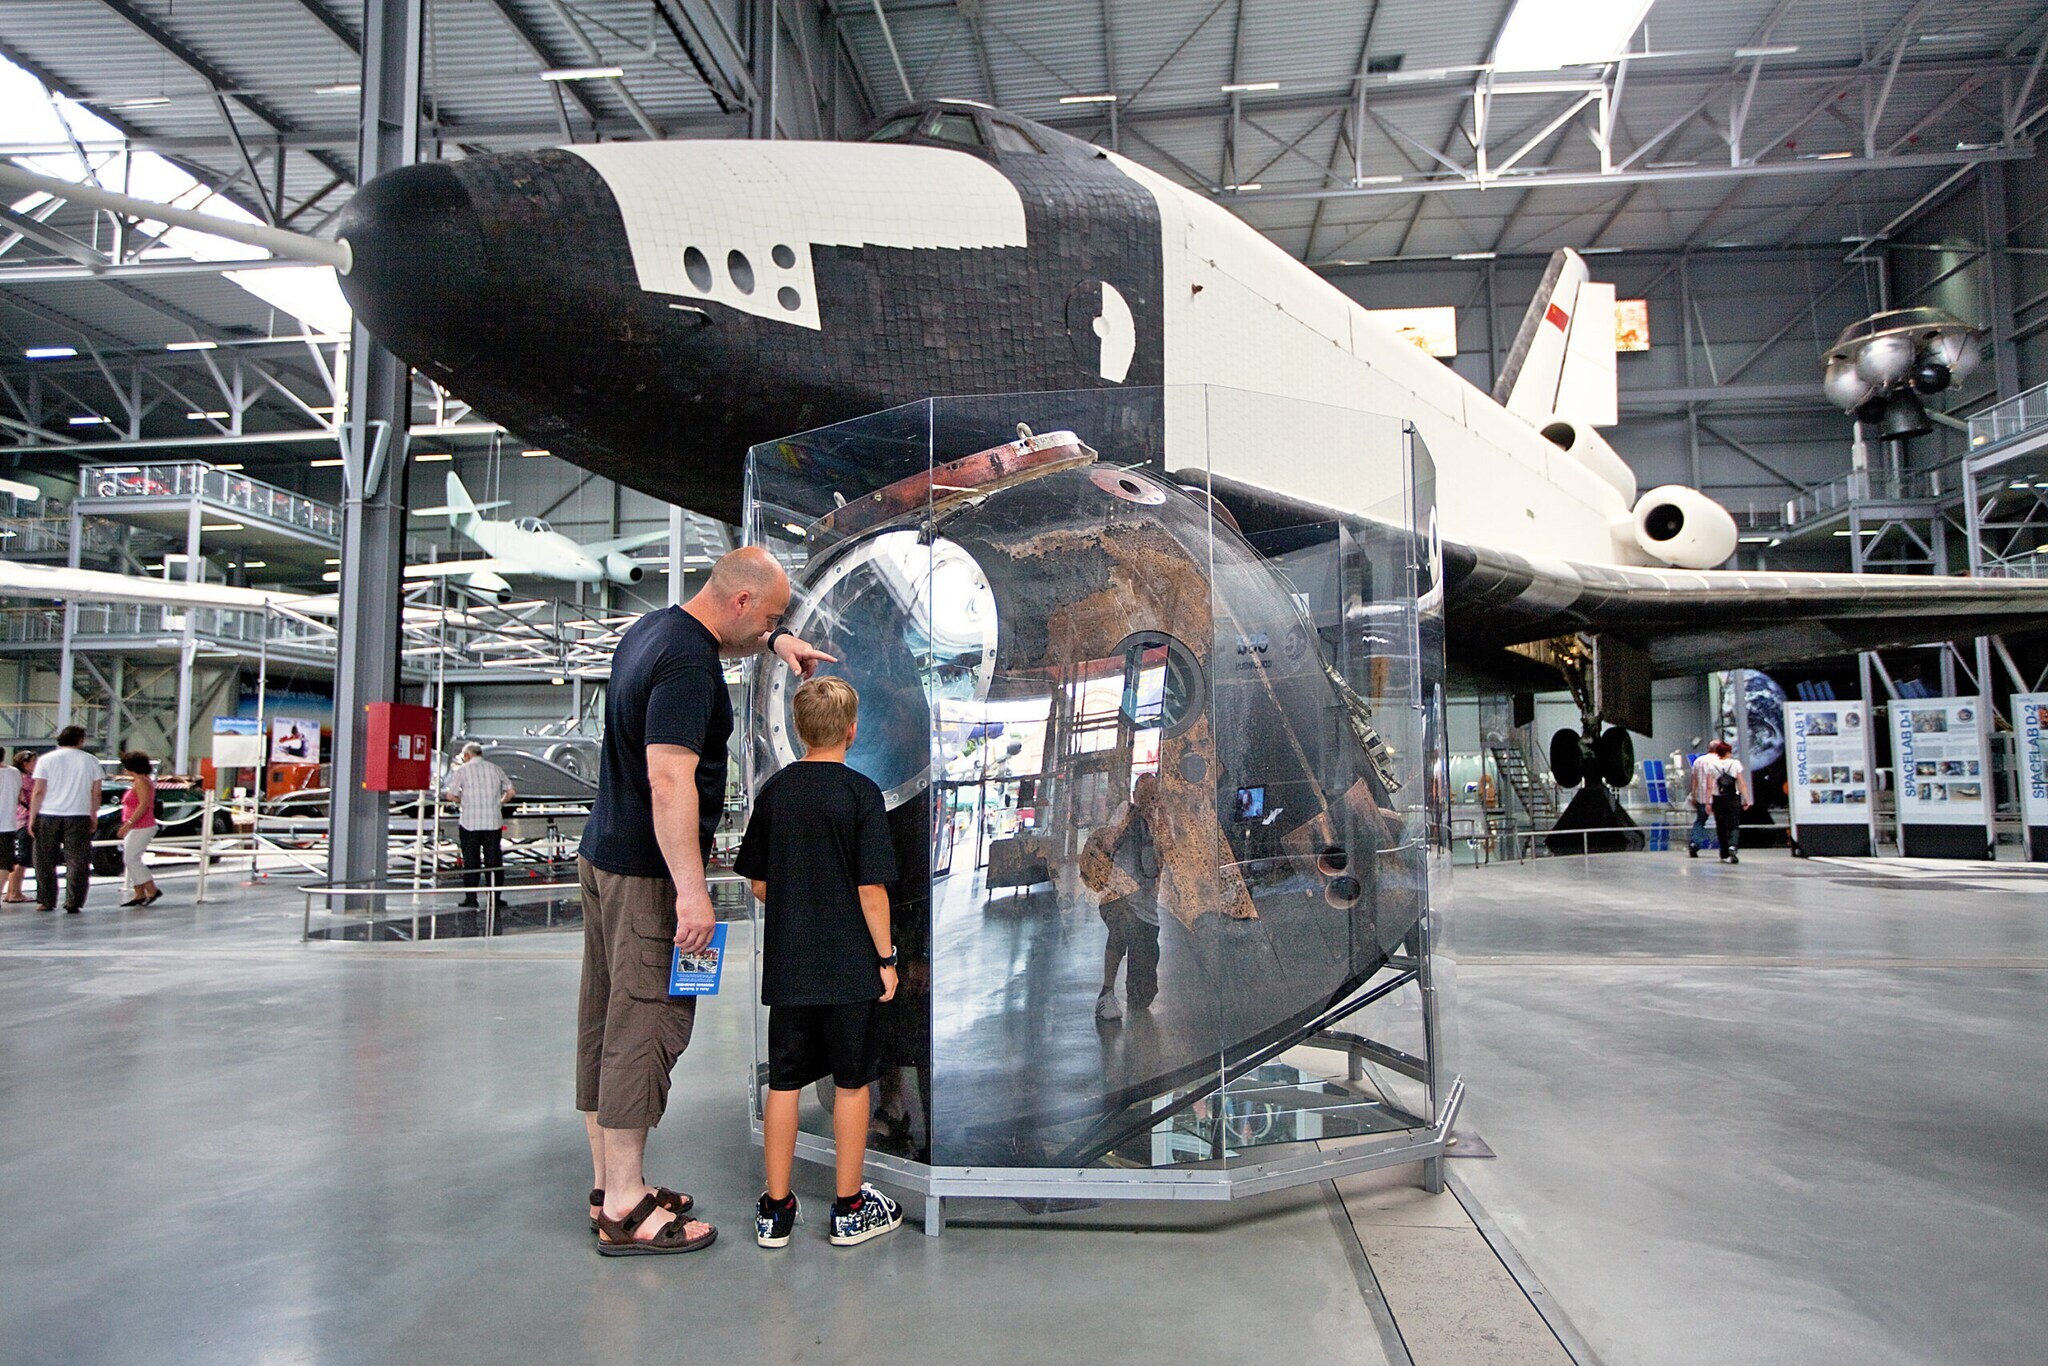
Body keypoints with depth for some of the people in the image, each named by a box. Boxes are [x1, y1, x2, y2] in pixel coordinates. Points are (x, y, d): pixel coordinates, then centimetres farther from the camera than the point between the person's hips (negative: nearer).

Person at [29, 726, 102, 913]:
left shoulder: (46, 760, 1)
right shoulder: (91, 761, 3)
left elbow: (38, 791, -3)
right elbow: (96, 793, 3)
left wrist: (32, 817, 3)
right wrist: (94, 816, 14)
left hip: (49, 816, 0)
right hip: (79, 817, 0)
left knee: (45, 861, 13)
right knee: (77, 861, 2)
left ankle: (46, 901, 16)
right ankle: (73, 903, -2)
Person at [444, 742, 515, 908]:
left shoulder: (461, 770, -1)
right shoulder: (495, 768, 8)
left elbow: (451, 795, -5)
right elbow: (511, 792, 7)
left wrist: (463, 799, 14)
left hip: (469, 822, -2)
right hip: (493, 821, 2)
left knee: (471, 860, 5)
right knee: (494, 860, 7)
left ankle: (471, 897, 4)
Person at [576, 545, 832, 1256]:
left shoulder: (653, 627, 11)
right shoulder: (688, 665, -19)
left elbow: (717, 636, 36)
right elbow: (670, 779, -27)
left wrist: (775, 641, 24)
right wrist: (691, 892, -28)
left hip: (602, 853, 10)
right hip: (648, 872, -10)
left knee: (605, 1020, 13)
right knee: (647, 1024, -4)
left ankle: (609, 1185, 24)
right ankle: (625, 1211, 3)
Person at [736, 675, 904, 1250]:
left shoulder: (773, 791, 2)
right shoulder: (861, 793, -11)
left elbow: (759, 884, 7)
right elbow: (872, 889, -13)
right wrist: (886, 957, -4)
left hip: (786, 965, 4)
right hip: (849, 966, -4)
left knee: (783, 1083, 11)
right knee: (851, 1083, 9)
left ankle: (775, 1210, 21)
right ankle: (850, 1208, 19)